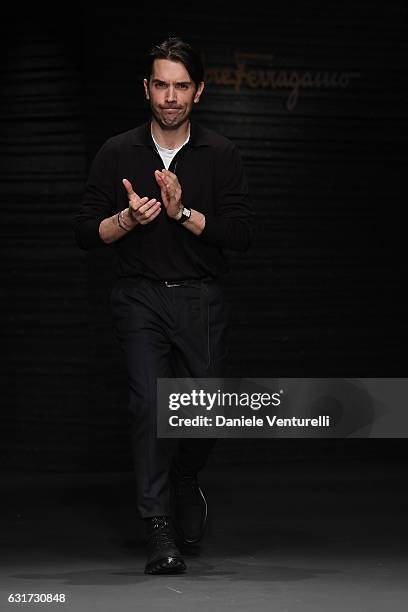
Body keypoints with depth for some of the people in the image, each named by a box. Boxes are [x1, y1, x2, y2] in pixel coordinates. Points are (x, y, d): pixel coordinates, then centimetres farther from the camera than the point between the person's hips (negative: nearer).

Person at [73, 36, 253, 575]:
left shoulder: (221, 155, 2)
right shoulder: (118, 154, 4)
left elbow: (241, 233, -6)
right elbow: (85, 232, 4)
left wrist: (182, 212, -18)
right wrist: (129, 218, -15)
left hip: (202, 301, 1)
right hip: (141, 297, -1)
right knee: (149, 403, -15)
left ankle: (185, 482, 32)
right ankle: (160, 531, -11)